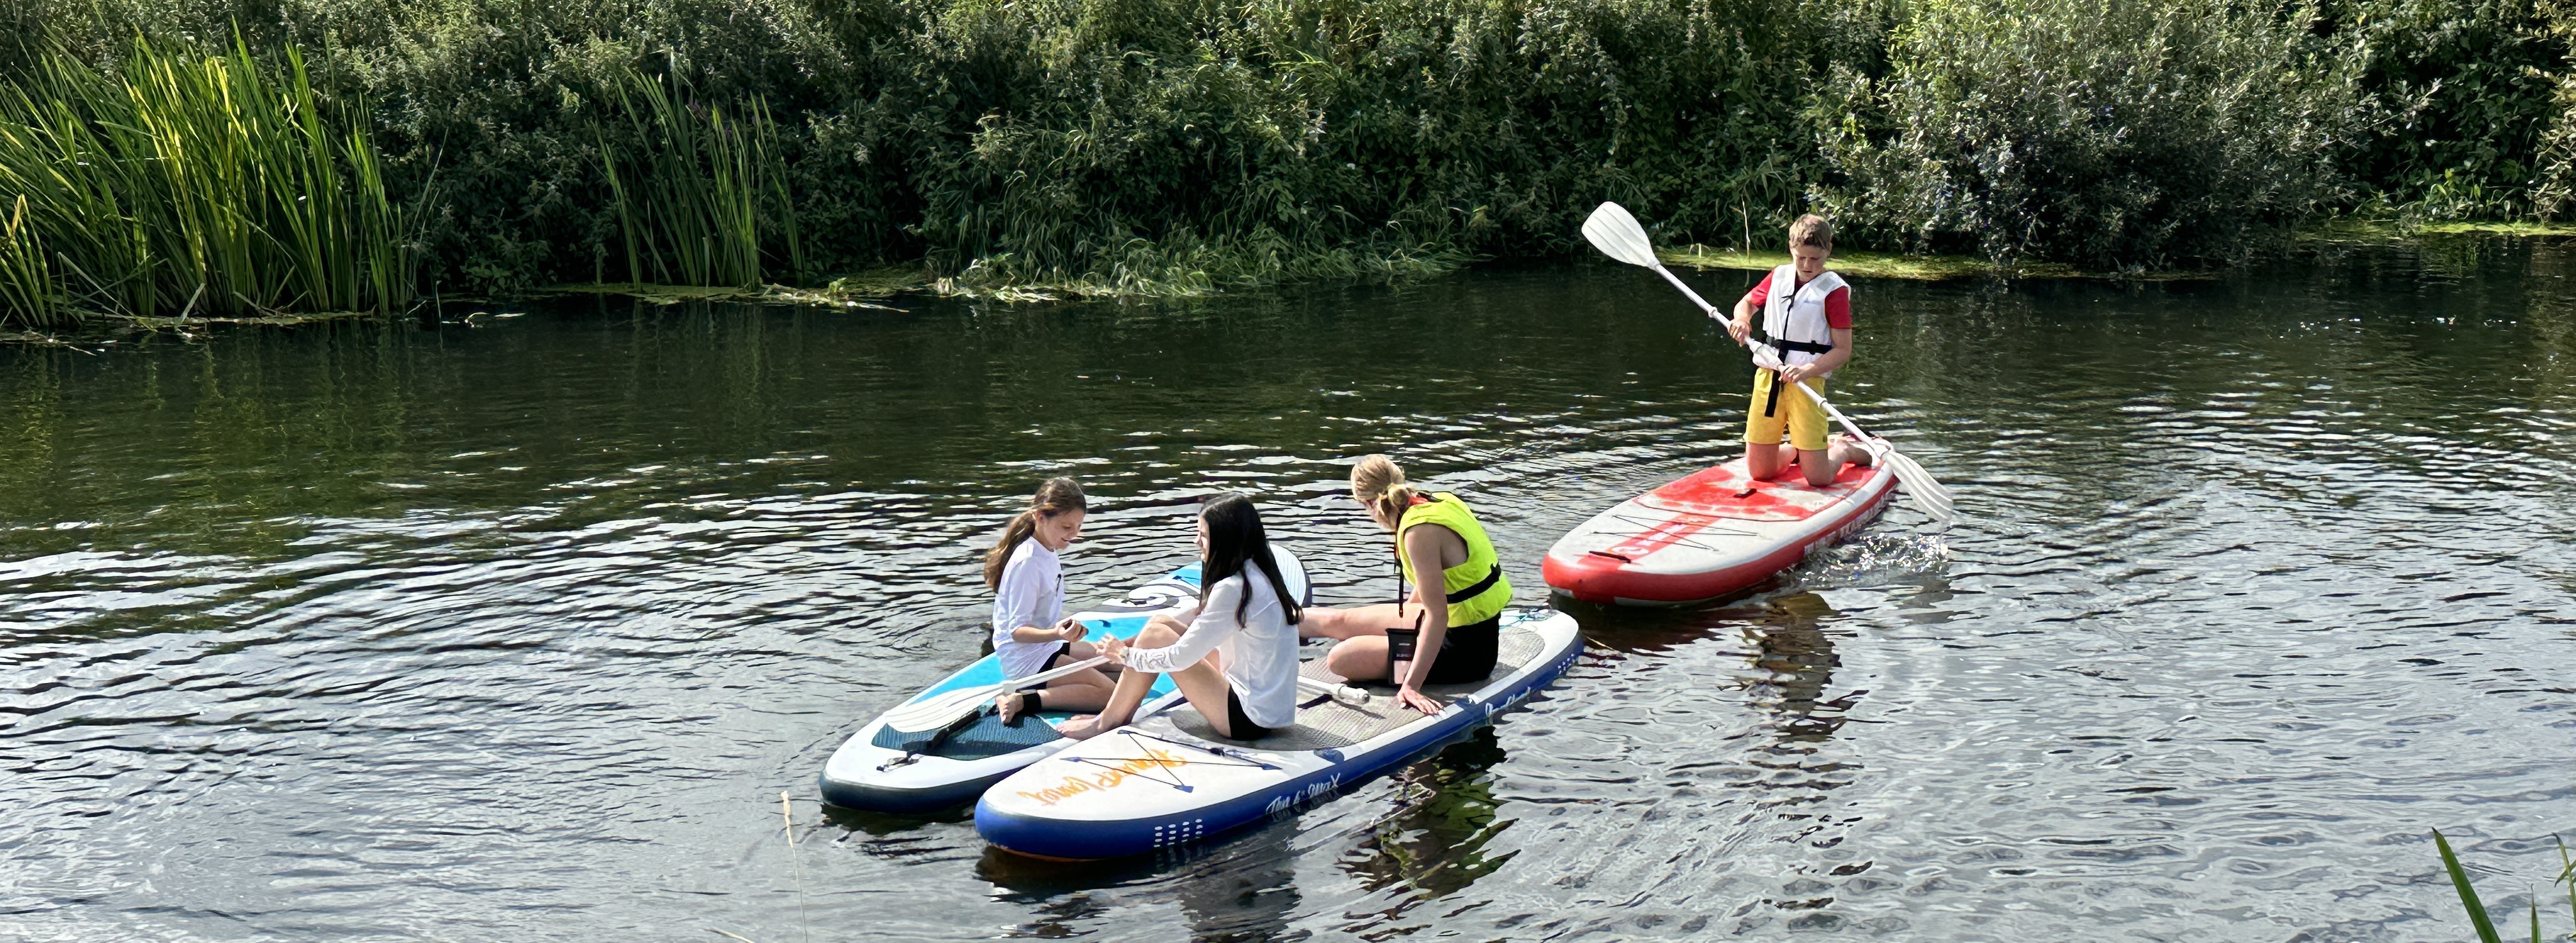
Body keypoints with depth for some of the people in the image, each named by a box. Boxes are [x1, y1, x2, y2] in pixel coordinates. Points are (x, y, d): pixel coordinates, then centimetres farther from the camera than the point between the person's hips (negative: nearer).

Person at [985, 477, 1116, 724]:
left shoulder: (1049, 553, 7)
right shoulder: (1027, 562, -21)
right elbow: (1017, 630, -23)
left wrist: (1065, 627, 2)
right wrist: (1056, 634, -37)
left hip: (1046, 647, 10)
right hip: (1026, 659, -10)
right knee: (1107, 692, -19)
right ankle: (1021, 701, -19)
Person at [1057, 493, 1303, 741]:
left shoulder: (1233, 589, -22)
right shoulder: (1256, 576, 7)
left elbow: (1180, 658, -18)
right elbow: (1199, 615, 20)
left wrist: (1126, 654, -1)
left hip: (1248, 720, -9)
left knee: (1154, 635, -6)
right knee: (1160, 623, 10)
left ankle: (1107, 723, 11)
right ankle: (1119, 716, 17)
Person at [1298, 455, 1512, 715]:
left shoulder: (1420, 531, -26)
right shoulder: (1440, 500, 1)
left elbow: (1438, 614, -30)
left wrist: (1412, 685, -31)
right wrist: (1406, 610, 36)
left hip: (1462, 650, -9)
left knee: (1341, 659, -12)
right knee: (1338, 621, 18)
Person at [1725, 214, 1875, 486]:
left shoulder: (1834, 290, -6)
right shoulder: (1779, 277, 9)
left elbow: (1843, 351, -8)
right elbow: (1747, 303, 24)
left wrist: (1807, 370, -23)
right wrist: (1742, 321, 0)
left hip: (1807, 382, -4)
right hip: (1767, 378, 4)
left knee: (1818, 479, -7)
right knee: (1760, 473, 4)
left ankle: (1842, 450, 26)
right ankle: (1798, 450, 35)